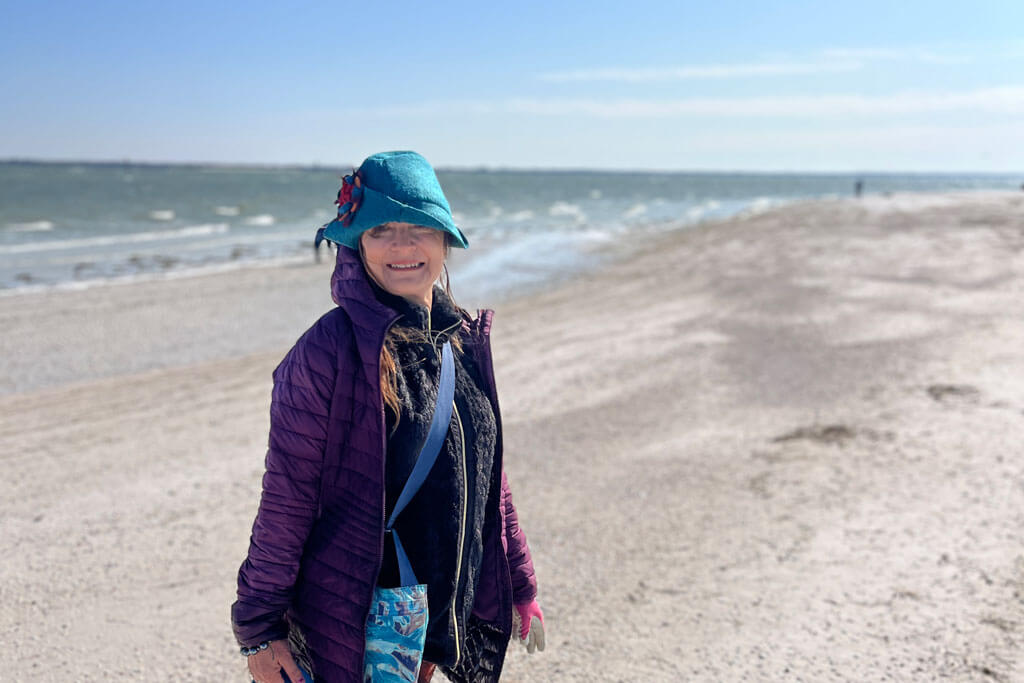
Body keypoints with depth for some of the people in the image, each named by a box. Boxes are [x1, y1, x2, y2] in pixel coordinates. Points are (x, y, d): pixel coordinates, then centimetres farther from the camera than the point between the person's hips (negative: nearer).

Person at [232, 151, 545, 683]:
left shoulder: (464, 341, 4)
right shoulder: (327, 352, -16)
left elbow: (489, 479, 12)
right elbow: (285, 503, -14)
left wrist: (519, 586, 15)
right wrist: (259, 627, -11)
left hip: (443, 614, 6)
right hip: (353, 627, -6)